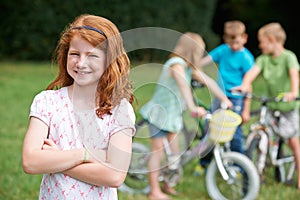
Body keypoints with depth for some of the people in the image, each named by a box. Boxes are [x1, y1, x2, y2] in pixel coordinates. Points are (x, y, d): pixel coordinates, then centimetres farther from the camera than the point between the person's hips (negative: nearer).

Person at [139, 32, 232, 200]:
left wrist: (224, 99, 7)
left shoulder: (189, 67, 3)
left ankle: (168, 185, 25)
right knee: (158, 152, -2)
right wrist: (193, 108, -54)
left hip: (173, 115, 8)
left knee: (175, 152, 10)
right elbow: (183, 85, -42)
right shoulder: (176, 64, -26)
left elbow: (208, 81, 8)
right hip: (159, 113, -8)